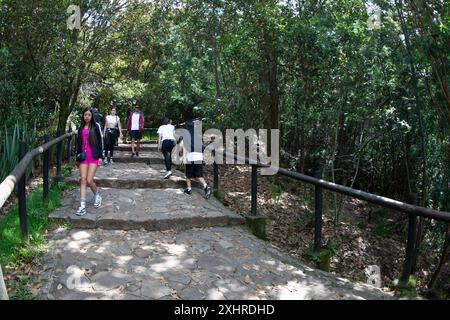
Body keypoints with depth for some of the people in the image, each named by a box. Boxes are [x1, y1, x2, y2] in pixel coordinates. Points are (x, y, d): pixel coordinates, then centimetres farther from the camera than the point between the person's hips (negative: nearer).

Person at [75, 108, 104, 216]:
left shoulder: (96, 126, 1)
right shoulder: (80, 128, 13)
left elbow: (100, 141, 0)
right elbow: (78, 143, 18)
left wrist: (100, 156, -5)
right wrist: (77, 158, 16)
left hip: (93, 156, -4)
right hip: (83, 157, 4)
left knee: (89, 180, -10)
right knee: (83, 180, -3)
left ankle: (97, 195, 21)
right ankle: (82, 207, -5)